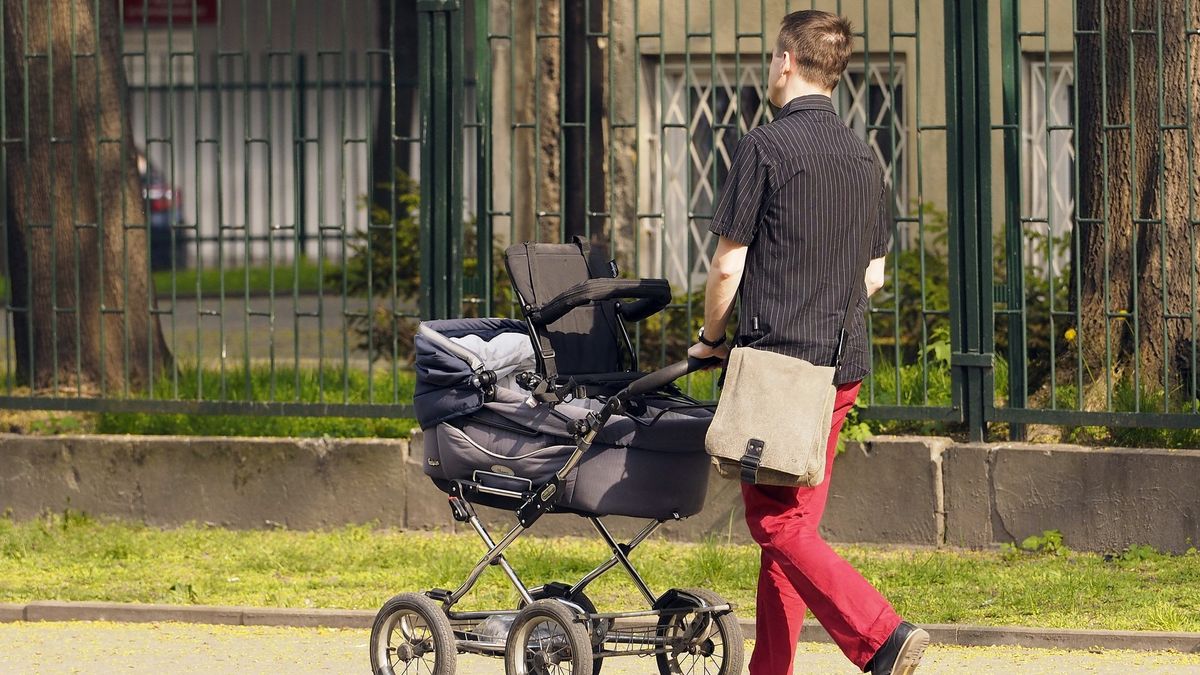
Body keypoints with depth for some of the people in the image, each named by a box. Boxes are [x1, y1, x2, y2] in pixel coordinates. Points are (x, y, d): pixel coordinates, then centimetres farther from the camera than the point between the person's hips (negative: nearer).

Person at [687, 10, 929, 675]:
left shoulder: (764, 148, -10)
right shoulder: (863, 157, 12)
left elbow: (728, 265, -10)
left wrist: (710, 338, 6)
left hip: (775, 357, -7)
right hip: (843, 363, 7)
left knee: (777, 522, -7)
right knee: (795, 523, 13)